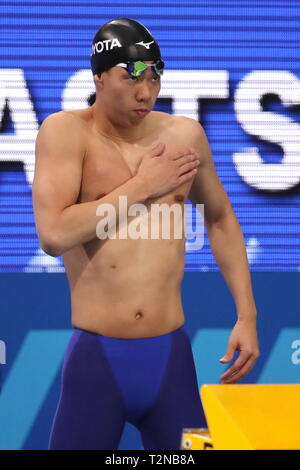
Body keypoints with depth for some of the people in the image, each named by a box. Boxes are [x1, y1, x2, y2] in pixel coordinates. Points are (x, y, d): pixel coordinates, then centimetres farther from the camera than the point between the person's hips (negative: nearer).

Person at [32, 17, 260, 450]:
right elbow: (53, 234, -18)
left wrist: (247, 315, 14)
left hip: (172, 355, 4)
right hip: (95, 359, -3)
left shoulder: (185, 134, 7)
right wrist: (141, 186, -11)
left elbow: (220, 219, 21)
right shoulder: (65, 132, -5)